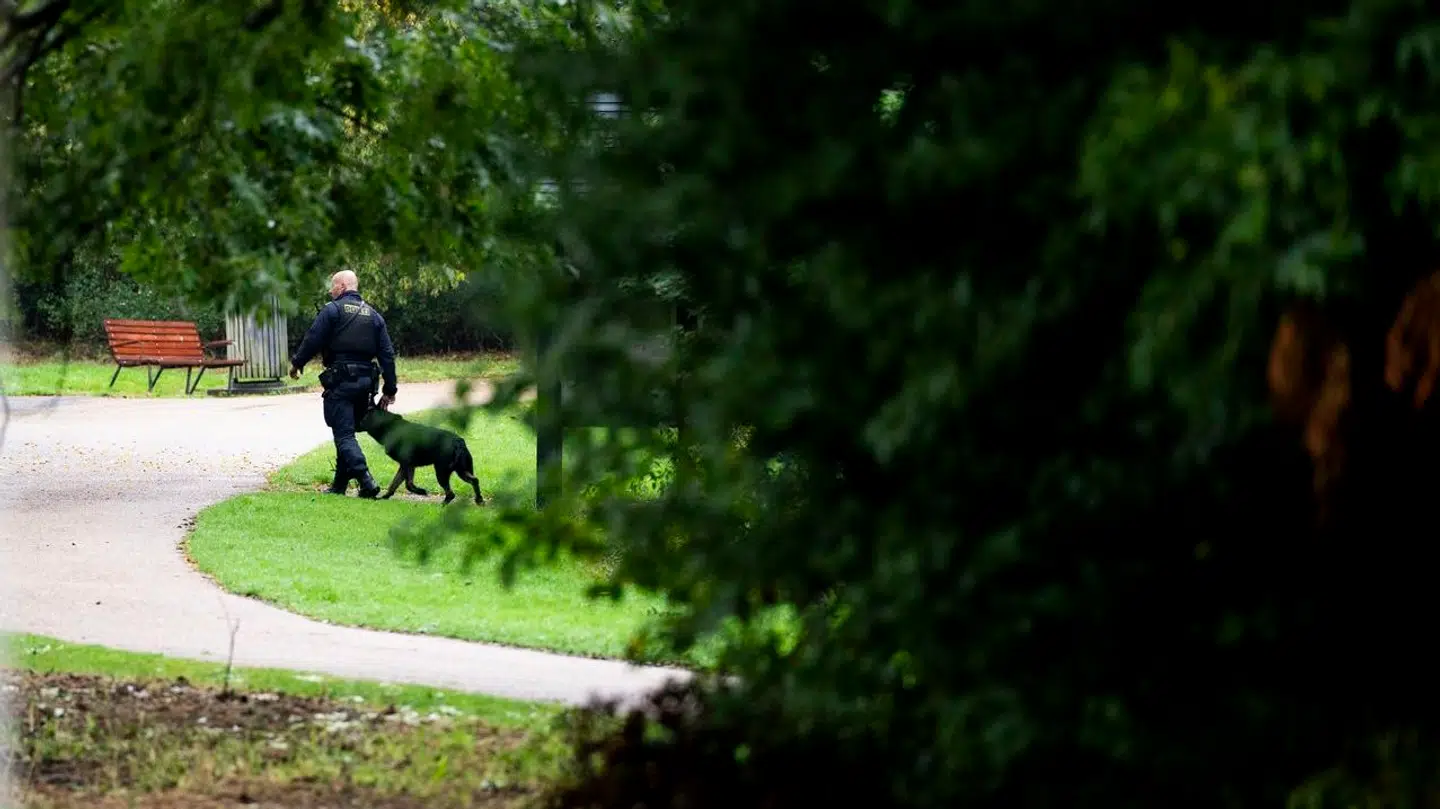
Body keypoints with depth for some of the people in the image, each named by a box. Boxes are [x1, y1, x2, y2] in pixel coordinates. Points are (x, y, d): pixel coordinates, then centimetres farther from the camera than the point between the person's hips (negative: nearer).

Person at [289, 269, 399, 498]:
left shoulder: (332, 310, -4)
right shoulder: (373, 315, 14)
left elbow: (312, 340, -8)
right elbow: (387, 354, 11)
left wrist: (296, 363, 9)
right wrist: (389, 390, 13)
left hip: (340, 382, -6)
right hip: (365, 382, 6)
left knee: (344, 434, -8)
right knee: (348, 431, 18)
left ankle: (366, 481, -25)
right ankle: (340, 484, 23)